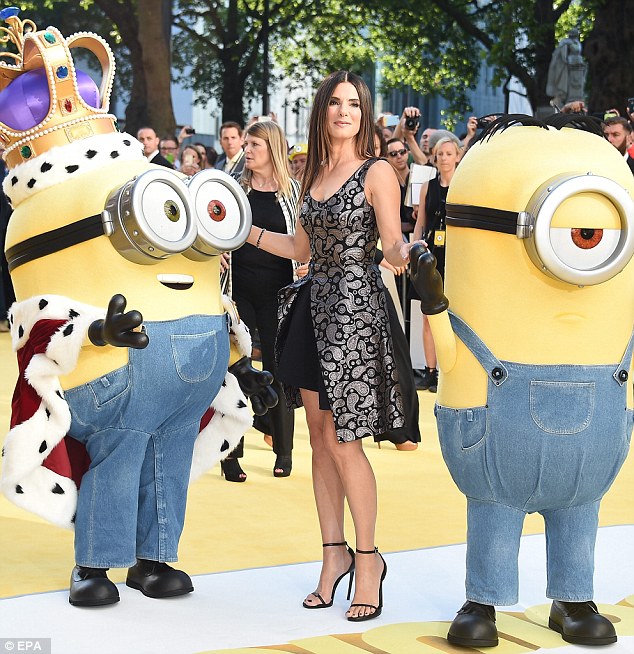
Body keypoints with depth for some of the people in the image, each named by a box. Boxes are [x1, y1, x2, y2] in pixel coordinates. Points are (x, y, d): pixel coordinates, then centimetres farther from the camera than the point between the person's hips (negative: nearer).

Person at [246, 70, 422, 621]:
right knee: (320, 436, 9)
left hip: (354, 306, -7)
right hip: (314, 304, 7)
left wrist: (405, 253, -33)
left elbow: (393, 244, -11)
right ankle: (335, 553, 19)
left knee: (342, 440, -6)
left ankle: (368, 558, 8)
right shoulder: (315, 172, 14)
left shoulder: (377, 172, -5)